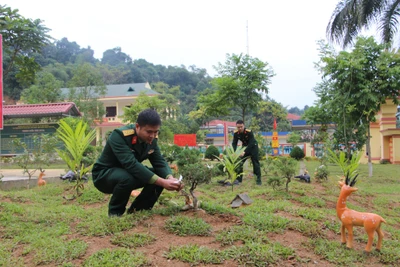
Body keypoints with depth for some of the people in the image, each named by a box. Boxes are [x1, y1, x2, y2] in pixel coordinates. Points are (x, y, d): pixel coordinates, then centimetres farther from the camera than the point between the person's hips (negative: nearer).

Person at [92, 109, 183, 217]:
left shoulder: (151, 138, -9)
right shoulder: (119, 135, -30)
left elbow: (159, 162, -10)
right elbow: (131, 164, -39)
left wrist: (170, 178, -32)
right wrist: (162, 182, -43)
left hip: (128, 173, 6)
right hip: (104, 175, -6)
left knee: (161, 175, -12)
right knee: (127, 178, -38)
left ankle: (137, 210, 5)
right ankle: (115, 213, -10)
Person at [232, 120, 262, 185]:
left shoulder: (249, 132, -31)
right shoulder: (236, 133, -18)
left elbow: (251, 143, -33)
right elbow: (234, 143, -13)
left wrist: (244, 152, -43)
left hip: (253, 147, -4)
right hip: (244, 146, 4)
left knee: (255, 163, -8)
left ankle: (258, 180, -2)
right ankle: (238, 179, 7)